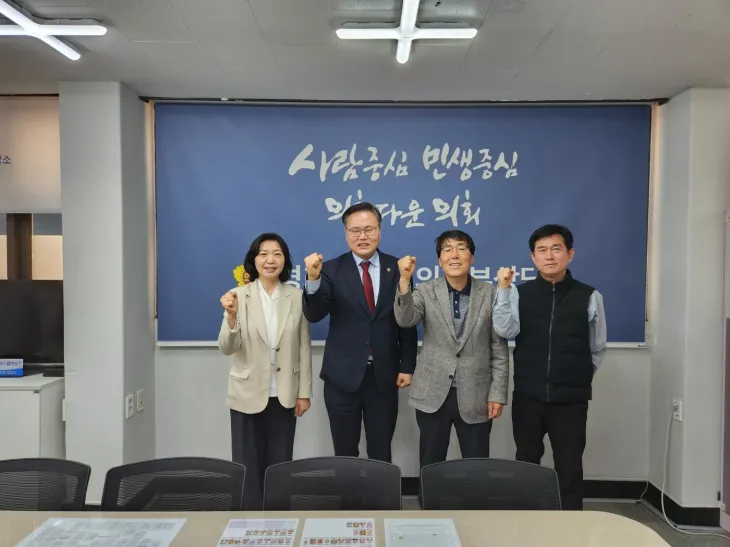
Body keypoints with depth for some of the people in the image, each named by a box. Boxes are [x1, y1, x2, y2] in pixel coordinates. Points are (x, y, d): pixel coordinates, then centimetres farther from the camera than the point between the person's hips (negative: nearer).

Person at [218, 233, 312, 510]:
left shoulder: (297, 296, -3)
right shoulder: (238, 296, -7)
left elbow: (304, 347, 1)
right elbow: (227, 348, -10)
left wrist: (304, 392, 1)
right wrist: (231, 315, -28)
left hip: (284, 395, 1)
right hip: (248, 394, -1)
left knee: (280, 463, 12)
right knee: (248, 464, 8)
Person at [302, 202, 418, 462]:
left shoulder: (396, 269, 1)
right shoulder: (332, 270, -2)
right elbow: (314, 314, -13)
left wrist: (407, 367, 2)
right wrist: (313, 279, -30)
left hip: (384, 376, 1)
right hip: (343, 377, 0)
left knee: (381, 454, 13)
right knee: (345, 455, 13)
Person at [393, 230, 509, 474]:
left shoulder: (491, 294, 0)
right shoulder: (425, 291, 0)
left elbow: (499, 348, 1)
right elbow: (405, 320, -19)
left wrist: (498, 393, -3)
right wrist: (404, 280, -33)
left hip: (475, 397, 0)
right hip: (433, 395, 0)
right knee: (431, 466, 12)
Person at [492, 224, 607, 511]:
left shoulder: (589, 296, -1)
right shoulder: (519, 293, 0)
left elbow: (597, 349, 9)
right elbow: (505, 331, -15)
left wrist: (580, 379, 9)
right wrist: (503, 289, -19)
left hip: (571, 399, -1)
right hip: (528, 397, 1)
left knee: (569, 469, 8)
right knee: (526, 465, 14)